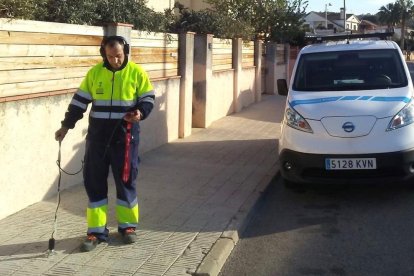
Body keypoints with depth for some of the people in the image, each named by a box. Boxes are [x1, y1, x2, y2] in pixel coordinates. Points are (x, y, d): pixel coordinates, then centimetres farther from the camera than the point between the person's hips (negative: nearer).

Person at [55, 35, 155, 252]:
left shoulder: (136, 72, -3)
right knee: (94, 181, 3)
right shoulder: (94, 73, 3)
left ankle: (127, 225, 21)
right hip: (97, 136, 3)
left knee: (125, 180, 5)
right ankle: (96, 230, 13)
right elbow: (80, 101, 8)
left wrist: (140, 112, -19)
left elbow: (148, 98, 2)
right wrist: (66, 125, 6)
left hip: (125, 136, -2)